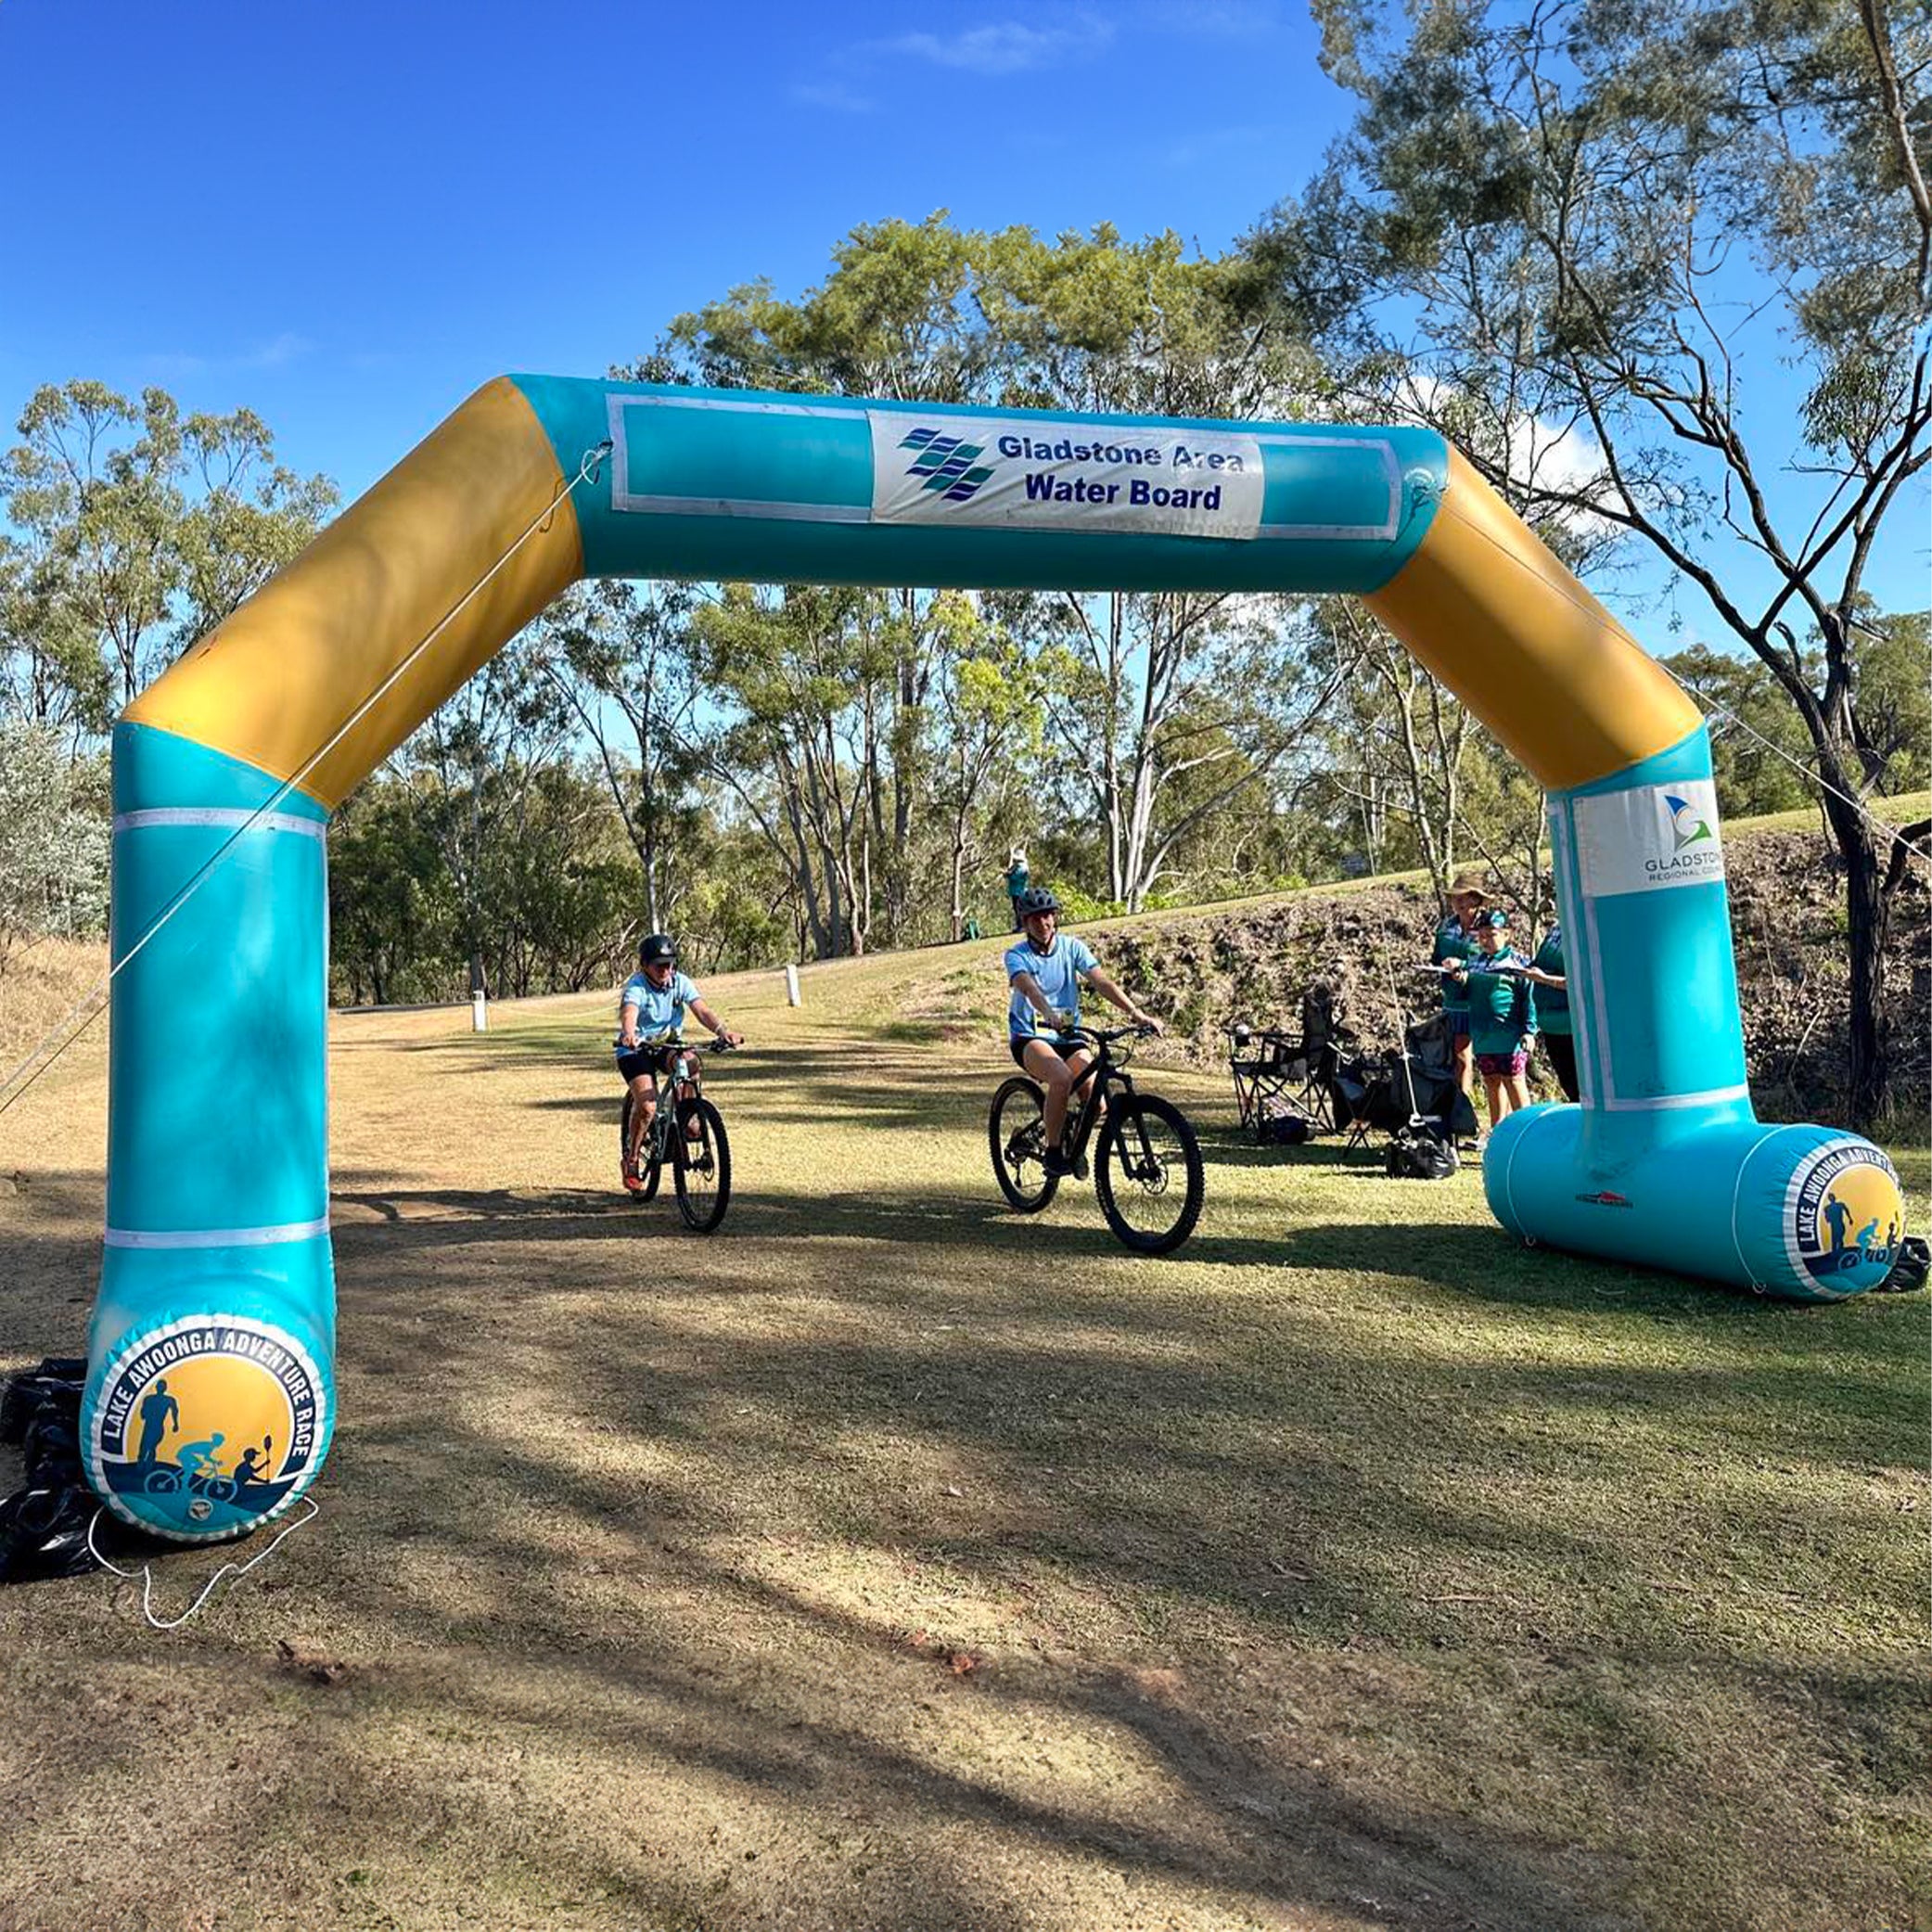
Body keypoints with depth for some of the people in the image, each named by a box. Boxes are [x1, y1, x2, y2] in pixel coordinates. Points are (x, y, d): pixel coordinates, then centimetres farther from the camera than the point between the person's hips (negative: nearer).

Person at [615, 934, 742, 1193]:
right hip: (635, 1050, -3)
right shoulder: (636, 986, -20)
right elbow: (629, 1014, -41)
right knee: (647, 1106, -23)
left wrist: (723, 1031, -43)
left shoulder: (680, 983, -10)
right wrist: (629, 1035, -64)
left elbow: (702, 1010, -23)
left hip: (667, 1044, 3)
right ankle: (631, 1159, -1)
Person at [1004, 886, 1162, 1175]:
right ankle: (1052, 1152, -16)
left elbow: (1101, 982, -10)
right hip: (1029, 1036, -3)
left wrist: (1136, 1013, -24)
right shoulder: (1016, 955, -7)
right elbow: (1029, 988, -28)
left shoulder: (1072, 947, 1)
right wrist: (1051, 1016, -49)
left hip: (1068, 1036, 3)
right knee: (1062, 1078, -34)